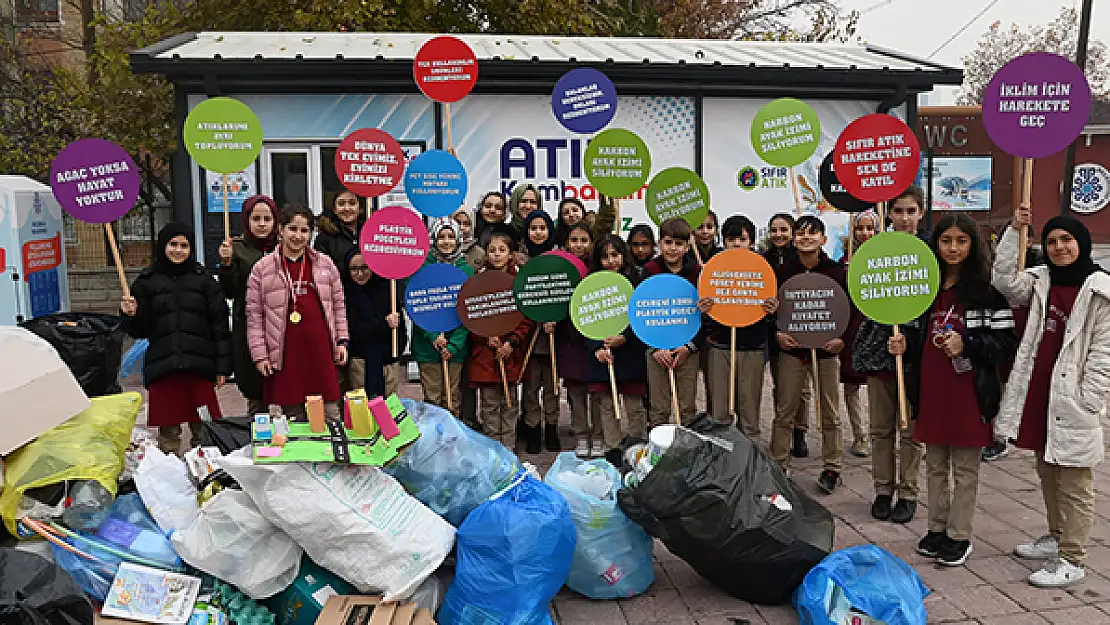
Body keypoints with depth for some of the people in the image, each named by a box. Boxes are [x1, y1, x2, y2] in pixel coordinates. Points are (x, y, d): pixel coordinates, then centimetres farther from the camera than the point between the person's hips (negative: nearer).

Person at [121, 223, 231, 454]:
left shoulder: (203, 279, 7)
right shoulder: (147, 282, 8)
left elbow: (219, 324, 5)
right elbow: (140, 331, 10)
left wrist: (222, 366, 0)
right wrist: (131, 315, -13)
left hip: (199, 365, 0)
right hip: (162, 367, 1)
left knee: (203, 430, 3)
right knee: (168, 432, 5)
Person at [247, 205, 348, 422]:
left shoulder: (325, 264, 10)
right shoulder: (262, 269, 3)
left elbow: (338, 305, 16)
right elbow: (254, 316, 4)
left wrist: (342, 341, 10)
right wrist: (260, 355, 0)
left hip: (321, 350, 2)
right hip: (286, 353, -1)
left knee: (330, 416, 4)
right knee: (293, 417, 5)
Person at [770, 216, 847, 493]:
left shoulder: (837, 272, -1)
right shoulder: (784, 271, 1)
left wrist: (842, 338, -11)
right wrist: (777, 333, -7)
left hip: (827, 349, 0)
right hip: (791, 348, 1)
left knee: (830, 414, 8)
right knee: (784, 412, 5)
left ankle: (832, 467, 20)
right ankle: (778, 464, 15)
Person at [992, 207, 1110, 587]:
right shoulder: (1042, 281, 9)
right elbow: (1004, 279, -4)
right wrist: (1014, 230, -6)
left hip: (1072, 399, -6)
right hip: (1039, 393, 7)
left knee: (1074, 484, 2)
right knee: (1048, 474, 19)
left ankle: (1072, 560, 10)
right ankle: (1056, 538, 35)